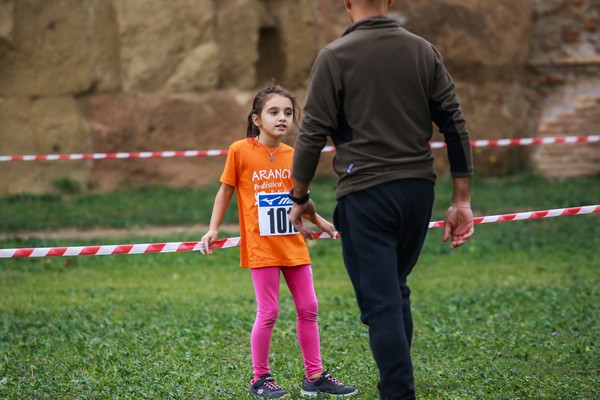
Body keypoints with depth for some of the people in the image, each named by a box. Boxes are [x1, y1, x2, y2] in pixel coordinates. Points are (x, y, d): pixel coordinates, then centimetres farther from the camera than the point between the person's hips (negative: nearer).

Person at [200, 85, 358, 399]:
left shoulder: (292, 155, 4)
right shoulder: (240, 151, -7)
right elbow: (225, 191, 1)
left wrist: (319, 221, 18)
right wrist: (213, 228, -5)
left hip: (294, 245, 5)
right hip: (261, 247, -5)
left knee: (308, 308, 7)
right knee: (268, 313, -3)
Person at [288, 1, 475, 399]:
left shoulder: (335, 57, -7)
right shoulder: (424, 51, 4)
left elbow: (312, 135, -8)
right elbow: (455, 126, 3)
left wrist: (300, 198, 4)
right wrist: (462, 200, 6)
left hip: (365, 194, -5)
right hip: (418, 189, 5)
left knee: (381, 304, -2)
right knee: (396, 294, 21)